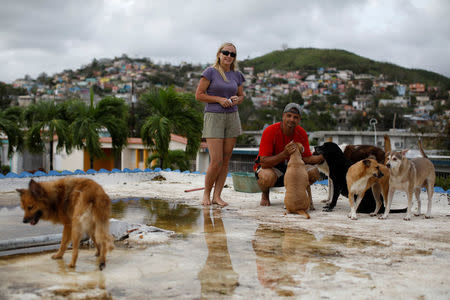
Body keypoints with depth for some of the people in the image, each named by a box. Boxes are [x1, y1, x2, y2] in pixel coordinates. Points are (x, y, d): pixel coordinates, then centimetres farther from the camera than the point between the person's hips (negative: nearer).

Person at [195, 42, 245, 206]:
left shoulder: (237, 75, 9)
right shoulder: (210, 72, -4)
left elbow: (241, 95, 20)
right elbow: (199, 95, -5)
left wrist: (236, 100, -4)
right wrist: (219, 99, -15)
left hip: (232, 118, 5)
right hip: (213, 118, -5)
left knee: (226, 160, 3)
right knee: (216, 161, -9)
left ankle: (217, 196, 10)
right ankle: (206, 193, 11)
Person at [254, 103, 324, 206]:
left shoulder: (301, 133, -9)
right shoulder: (269, 131, -24)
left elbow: (307, 158, -8)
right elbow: (263, 162, -28)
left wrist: (322, 157, -29)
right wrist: (284, 154, -42)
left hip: (291, 166, 4)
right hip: (269, 166, -4)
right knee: (268, 176, -40)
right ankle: (265, 195, -1)